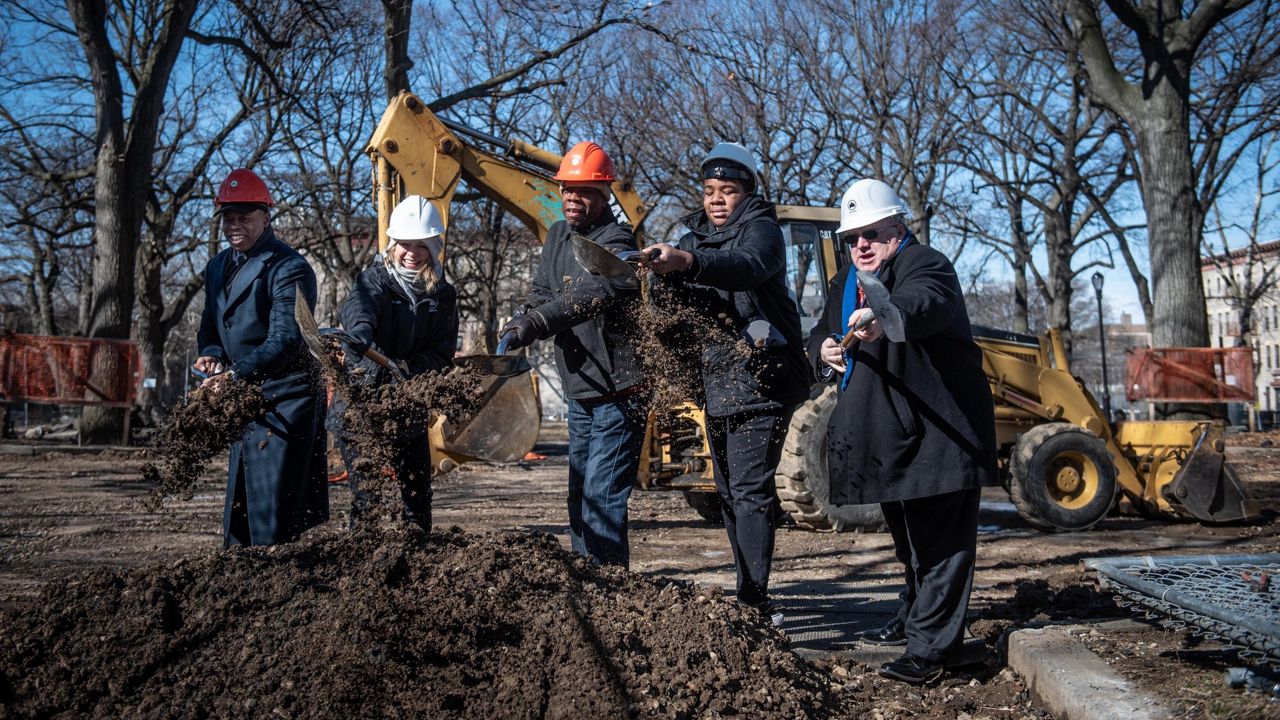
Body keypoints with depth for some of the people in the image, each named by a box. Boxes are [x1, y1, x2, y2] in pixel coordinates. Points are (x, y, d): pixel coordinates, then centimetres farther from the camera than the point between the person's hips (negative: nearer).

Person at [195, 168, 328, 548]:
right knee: (237, 511, 16)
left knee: (274, 515, -9)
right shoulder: (218, 267, 14)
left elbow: (285, 341, -23)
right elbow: (210, 326, 22)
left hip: (285, 401, -9)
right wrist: (211, 355, -2)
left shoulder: (289, 268, -13)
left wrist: (235, 374, -34)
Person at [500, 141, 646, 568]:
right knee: (580, 497, 16)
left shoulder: (615, 241, -16)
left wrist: (531, 324, -46)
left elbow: (592, 295, -34)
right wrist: (521, 323, -14)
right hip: (581, 392, 9)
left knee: (602, 499, -11)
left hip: (619, 391, -9)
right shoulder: (558, 236, 12)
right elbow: (543, 294, 9)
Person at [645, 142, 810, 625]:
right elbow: (684, 303, 3)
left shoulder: (762, 230, -7)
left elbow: (748, 267, -31)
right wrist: (668, 280, -21)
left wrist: (687, 263, -48)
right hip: (717, 385, 8)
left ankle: (754, 601, -16)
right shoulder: (695, 238, 14)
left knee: (749, 490, -15)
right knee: (730, 494, 12)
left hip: (761, 381, -8)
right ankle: (750, 595, 22)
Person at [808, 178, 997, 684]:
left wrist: (885, 317, -59)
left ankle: (930, 647, -7)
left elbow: (925, 303, -37)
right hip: (888, 434, 9)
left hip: (939, 431, -9)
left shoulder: (927, 266, -14)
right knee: (908, 538, 23)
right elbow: (822, 333, 16)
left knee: (939, 542, -9)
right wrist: (824, 350, -9)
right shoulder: (844, 284, 14)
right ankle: (915, 618, 39)